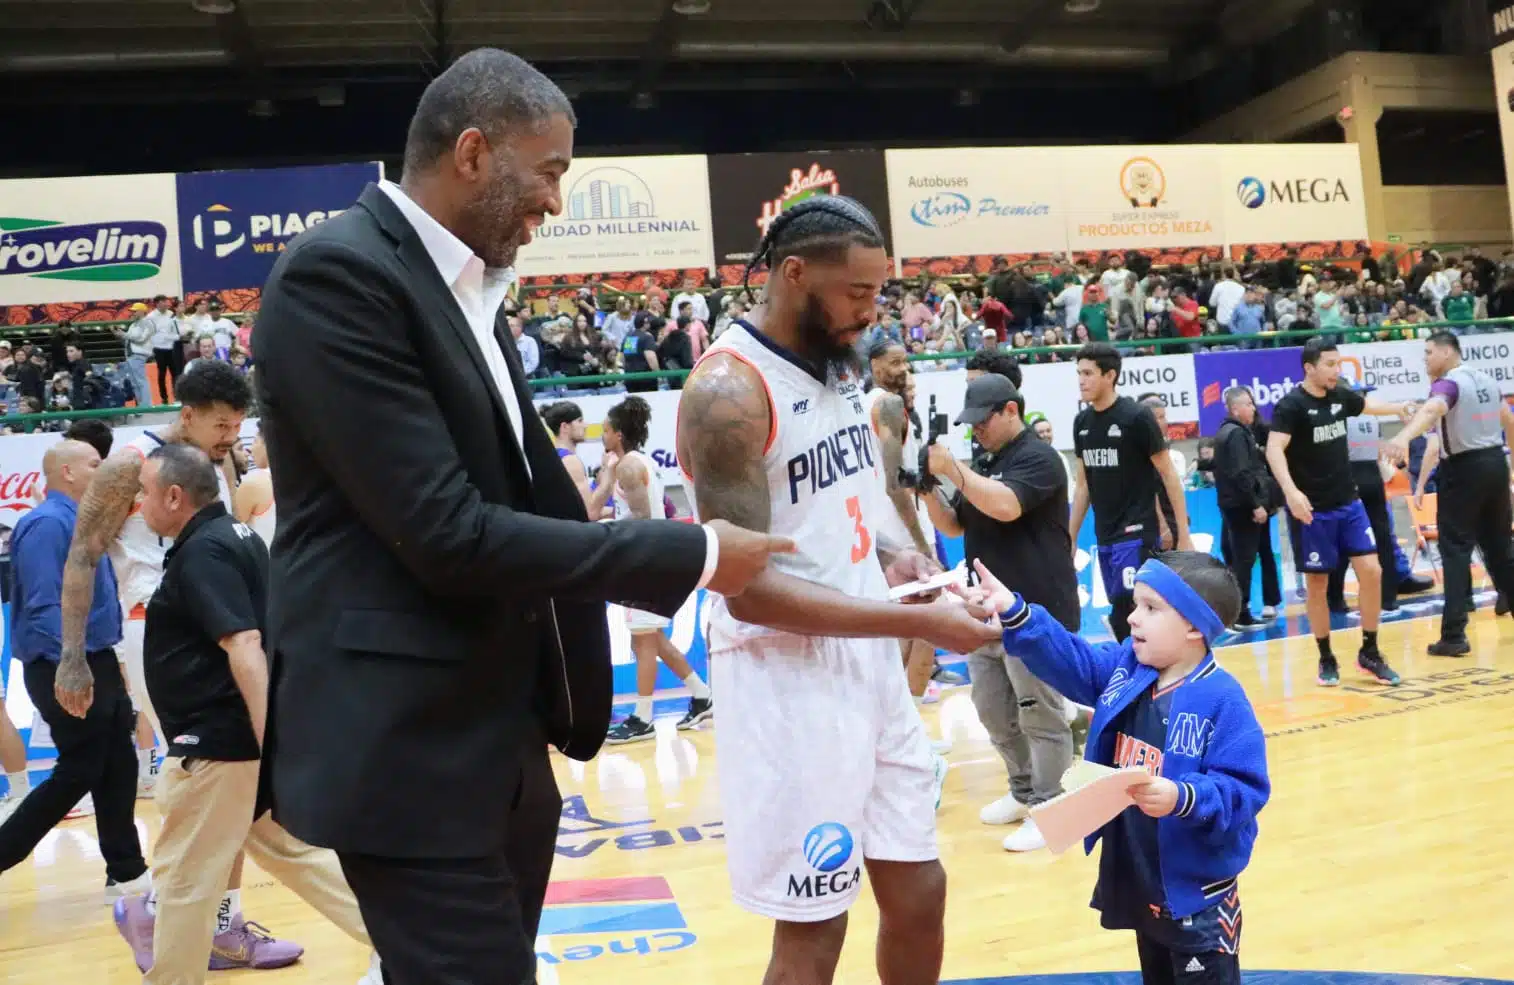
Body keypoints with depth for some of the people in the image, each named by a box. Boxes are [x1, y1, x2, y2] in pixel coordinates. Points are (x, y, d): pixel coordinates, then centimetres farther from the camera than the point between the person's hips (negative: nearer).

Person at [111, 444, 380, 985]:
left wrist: (270, 743, -30)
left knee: (183, 874, 5)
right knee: (293, 849, 16)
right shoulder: (235, 536, 13)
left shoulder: (201, 553, -17)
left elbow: (245, 647, -27)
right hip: (244, 733, 10)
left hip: (219, 739, -10)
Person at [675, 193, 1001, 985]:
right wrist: (918, 623, -22)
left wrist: (894, 557, 1)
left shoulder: (840, 367, 8)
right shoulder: (728, 392, -19)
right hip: (786, 678, -8)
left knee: (918, 892, 17)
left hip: (871, 665, 8)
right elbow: (748, 589, -22)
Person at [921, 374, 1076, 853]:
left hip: (1036, 614, -9)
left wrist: (952, 471, -27)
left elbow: (1006, 506, -27)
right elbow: (954, 525, 15)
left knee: (1040, 716, -3)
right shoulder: (983, 464, 15)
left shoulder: (1037, 457, -10)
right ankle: (1024, 792, 30)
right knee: (994, 713, 15)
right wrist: (928, 490, -2)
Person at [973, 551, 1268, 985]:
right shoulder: (1123, 668, -1)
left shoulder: (1222, 700, -21)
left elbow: (1243, 791, -23)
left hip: (1197, 892, -7)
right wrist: (1013, 612, -11)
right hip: (1137, 881, 7)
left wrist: (1182, 798, -38)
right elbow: (1066, 659, 1)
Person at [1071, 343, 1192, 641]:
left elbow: (1169, 475, -8)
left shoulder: (1137, 416, -11)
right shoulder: (1082, 422, 7)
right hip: (1104, 537, 7)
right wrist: (1071, 538, 13)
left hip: (1137, 533, -7)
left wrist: (1184, 535, -10)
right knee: (1124, 613, 11)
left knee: (1124, 616, -13)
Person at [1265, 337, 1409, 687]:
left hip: (1348, 502, 6)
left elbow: (1368, 404, 29)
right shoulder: (1291, 405, -15)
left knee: (1371, 571, 0)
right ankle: (1326, 659, 17)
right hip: (1312, 510, -6)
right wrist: (1290, 491, -40)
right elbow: (1274, 449, -27)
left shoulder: (1340, 396, 5)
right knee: (1316, 584, 2)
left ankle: (1369, 652, 14)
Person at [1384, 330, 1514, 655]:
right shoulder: (1488, 380, 12)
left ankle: (1453, 635, -9)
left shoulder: (1448, 383, -14)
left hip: (1463, 469, -7)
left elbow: (1431, 410, -37)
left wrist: (1403, 437, -56)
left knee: (1456, 550, -5)